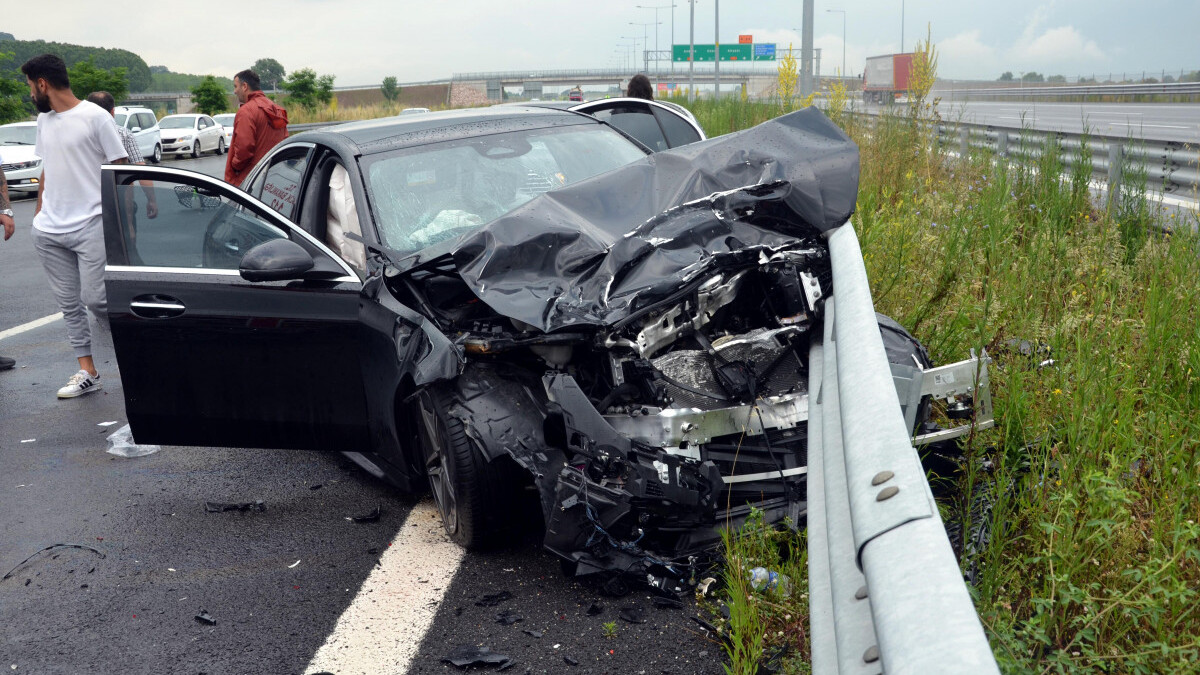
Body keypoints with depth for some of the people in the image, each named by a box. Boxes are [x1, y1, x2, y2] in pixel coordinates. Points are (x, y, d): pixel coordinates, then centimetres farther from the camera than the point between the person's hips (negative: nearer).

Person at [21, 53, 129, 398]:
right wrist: (39, 211, 15)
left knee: (94, 298, -11)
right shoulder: (44, 119, 14)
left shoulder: (95, 117, -7)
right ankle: (87, 372, 14)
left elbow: (121, 170, -7)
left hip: (91, 226, -7)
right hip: (48, 232, 7)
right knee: (69, 304, 7)